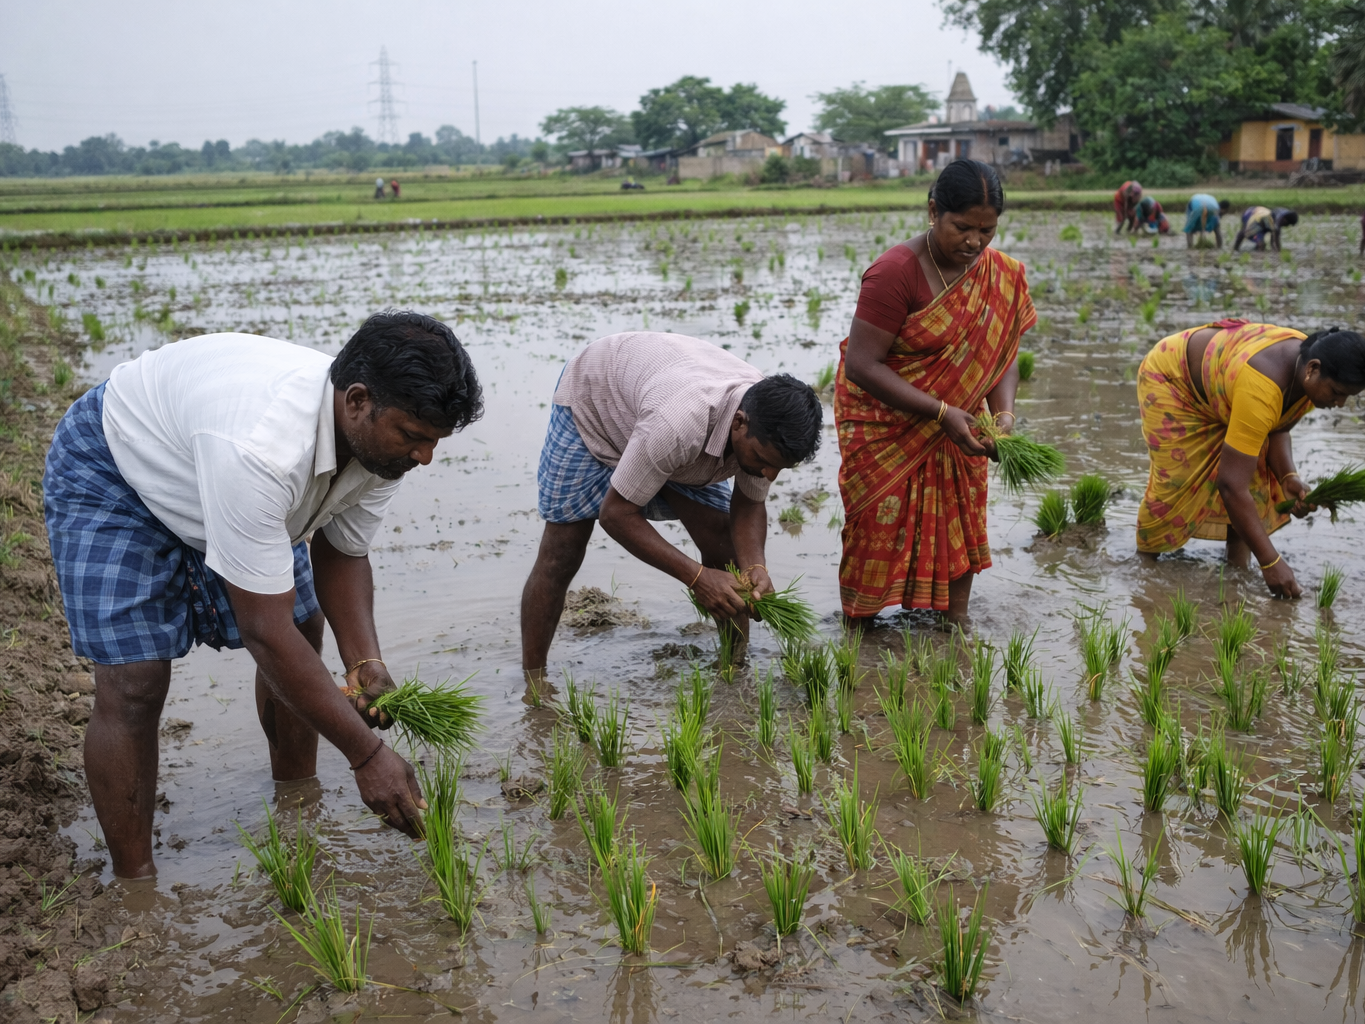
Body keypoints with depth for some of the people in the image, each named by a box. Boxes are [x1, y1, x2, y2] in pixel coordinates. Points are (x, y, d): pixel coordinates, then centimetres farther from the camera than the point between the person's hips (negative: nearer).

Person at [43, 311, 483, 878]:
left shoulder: (382, 437, -21)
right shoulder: (262, 447, -46)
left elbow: (341, 555, -4)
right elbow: (264, 633, -40)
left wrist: (364, 664, -21)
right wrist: (367, 755, -34)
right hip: (110, 471, -7)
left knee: (303, 632, 8)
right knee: (133, 683, -15)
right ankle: (134, 886, 1)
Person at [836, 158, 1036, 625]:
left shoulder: (1000, 274, -3)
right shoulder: (896, 271, -23)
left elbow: (1001, 351, 1)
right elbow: (862, 365, -26)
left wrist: (1004, 411, -20)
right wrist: (943, 412, -29)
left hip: (955, 427, 5)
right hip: (886, 424, -5)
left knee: (960, 528, 9)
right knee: (877, 534, -1)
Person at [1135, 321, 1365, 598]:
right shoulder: (1260, 389, -44)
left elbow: (1277, 428, 0)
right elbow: (1231, 484, -43)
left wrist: (1289, 476, -21)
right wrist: (1270, 562, -40)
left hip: (1214, 374, 8)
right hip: (1169, 378, -7)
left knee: (1258, 473, -8)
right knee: (1177, 482, -13)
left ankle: (1237, 565, 0)